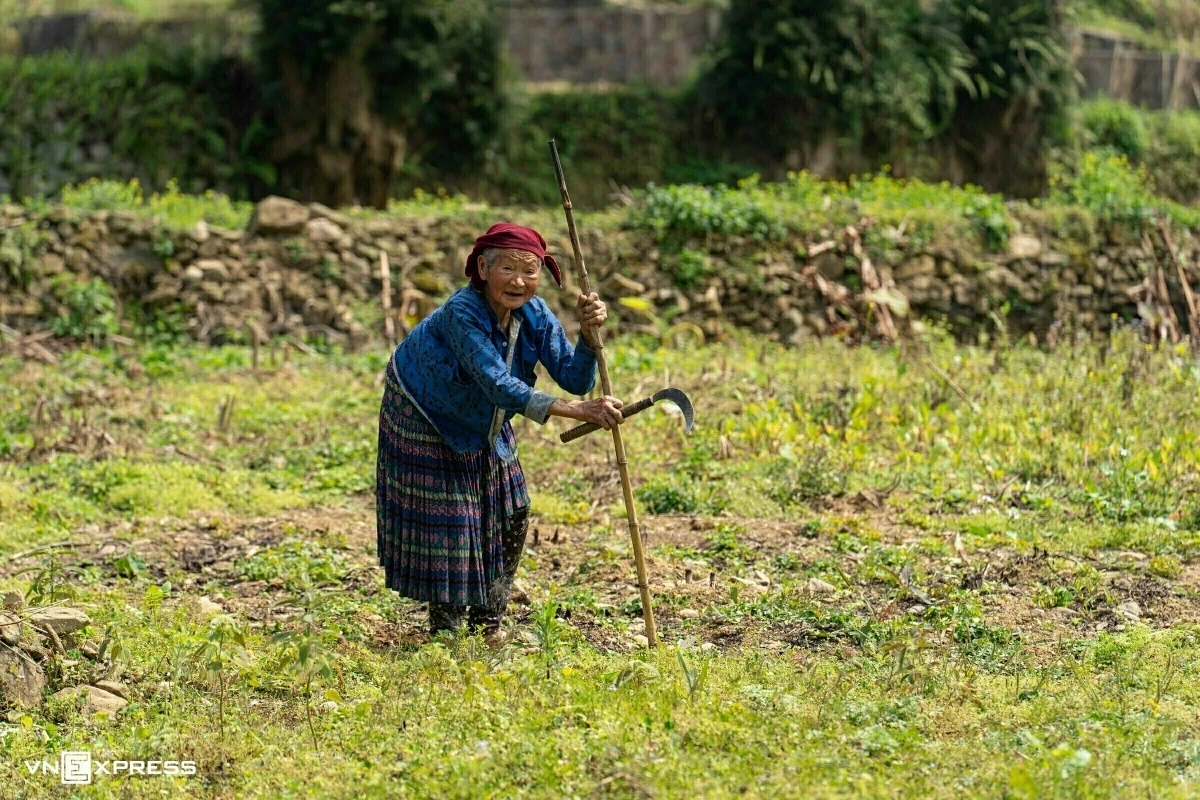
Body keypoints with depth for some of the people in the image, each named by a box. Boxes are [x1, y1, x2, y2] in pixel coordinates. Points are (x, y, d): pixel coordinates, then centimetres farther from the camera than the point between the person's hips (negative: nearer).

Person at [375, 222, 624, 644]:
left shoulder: (534, 315, -17)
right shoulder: (462, 313, -37)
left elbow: (575, 379, -21)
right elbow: (499, 384, -48)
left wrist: (588, 332, -40)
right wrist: (578, 412, -56)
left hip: (484, 426, 7)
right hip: (425, 418, -7)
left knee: (509, 514, 8)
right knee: (448, 519, -8)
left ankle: (487, 624, 23)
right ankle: (446, 632, 6)